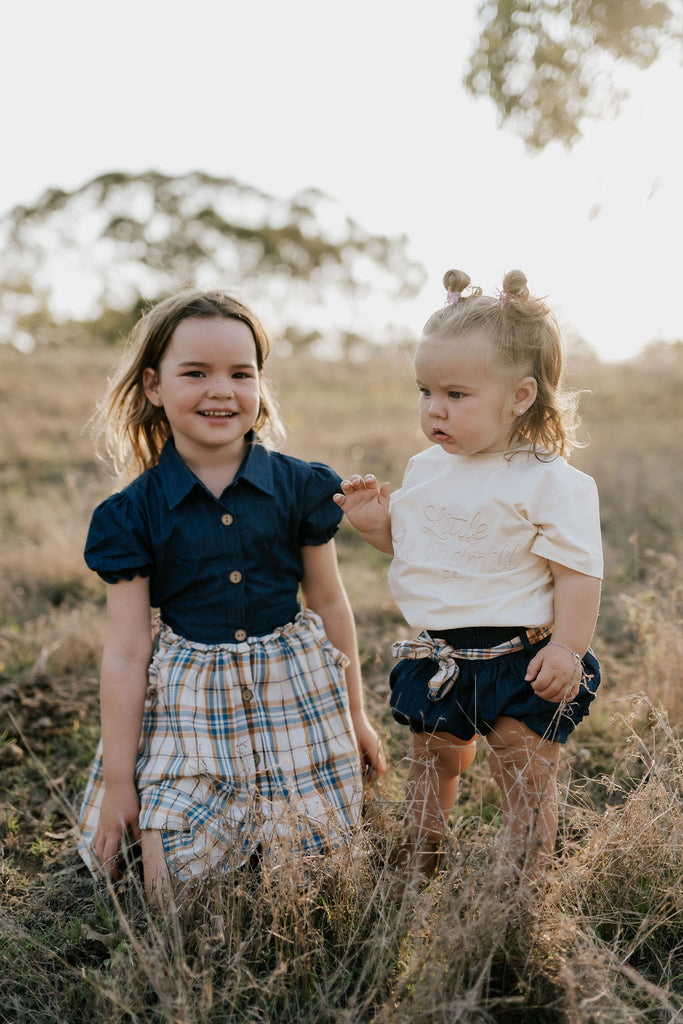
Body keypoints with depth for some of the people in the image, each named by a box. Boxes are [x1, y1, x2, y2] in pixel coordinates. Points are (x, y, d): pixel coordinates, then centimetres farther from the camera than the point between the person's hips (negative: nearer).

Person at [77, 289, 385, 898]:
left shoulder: (302, 487, -4)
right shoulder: (132, 514, -7)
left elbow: (329, 603, 7)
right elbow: (126, 653, -4)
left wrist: (355, 715, 14)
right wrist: (118, 780, -1)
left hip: (295, 699, 1)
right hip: (186, 712, -1)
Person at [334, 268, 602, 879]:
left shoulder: (550, 482, -16)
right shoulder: (426, 469, 4)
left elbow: (578, 571, -15)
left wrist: (568, 648, -20)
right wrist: (378, 524, -3)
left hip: (520, 661, -6)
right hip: (438, 657, 6)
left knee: (525, 776, 6)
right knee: (432, 765, 21)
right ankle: (414, 872, 40)